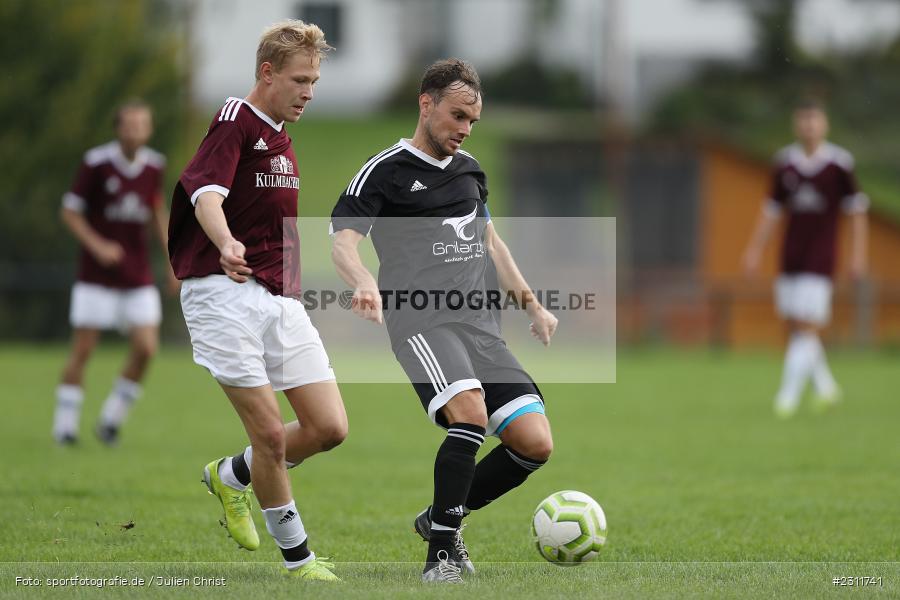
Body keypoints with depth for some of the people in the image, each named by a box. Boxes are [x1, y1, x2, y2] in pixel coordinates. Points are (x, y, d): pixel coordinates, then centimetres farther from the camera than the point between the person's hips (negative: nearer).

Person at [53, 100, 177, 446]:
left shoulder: (154, 166, 2)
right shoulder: (96, 163, -11)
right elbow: (69, 212, -5)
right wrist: (97, 246, -18)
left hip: (138, 278, 4)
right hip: (96, 275, -4)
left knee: (146, 349, -8)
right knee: (82, 350, -3)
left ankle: (112, 419, 10)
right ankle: (65, 425, 9)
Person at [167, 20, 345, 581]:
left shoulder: (280, 137, 19)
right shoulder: (235, 121, -8)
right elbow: (206, 193, -27)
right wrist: (228, 246, -46)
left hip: (280, 298, 8)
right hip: (225, 291, -8)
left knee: (329, 427, -2)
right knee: (271, 433, -10)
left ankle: (231, 476, 23)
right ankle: (297, 557, 4)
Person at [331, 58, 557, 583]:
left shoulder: (470, 169, 21)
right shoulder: (386, 171, 0)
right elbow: (342, 242, -10)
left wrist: (533, 305, 32)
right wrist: (365, 282, -31)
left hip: (480, 324, 7)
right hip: (422, 323, -7)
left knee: (535, 443, -7)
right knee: (470, 413, -32)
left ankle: (443, 517, 15)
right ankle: (443, 551, -20)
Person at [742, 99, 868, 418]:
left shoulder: (839, 163, -4)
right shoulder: (785, 162, 6)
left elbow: (856, 209, 1)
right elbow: (772, 210, 14)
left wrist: (858, 254, -3)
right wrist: (755, 249, 10)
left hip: (820, 258, -4)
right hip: (791, 257, 4)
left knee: (808, 327, -11)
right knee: (795, 326, 6)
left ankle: (788, 396, -9)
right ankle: (825, 387, 25)